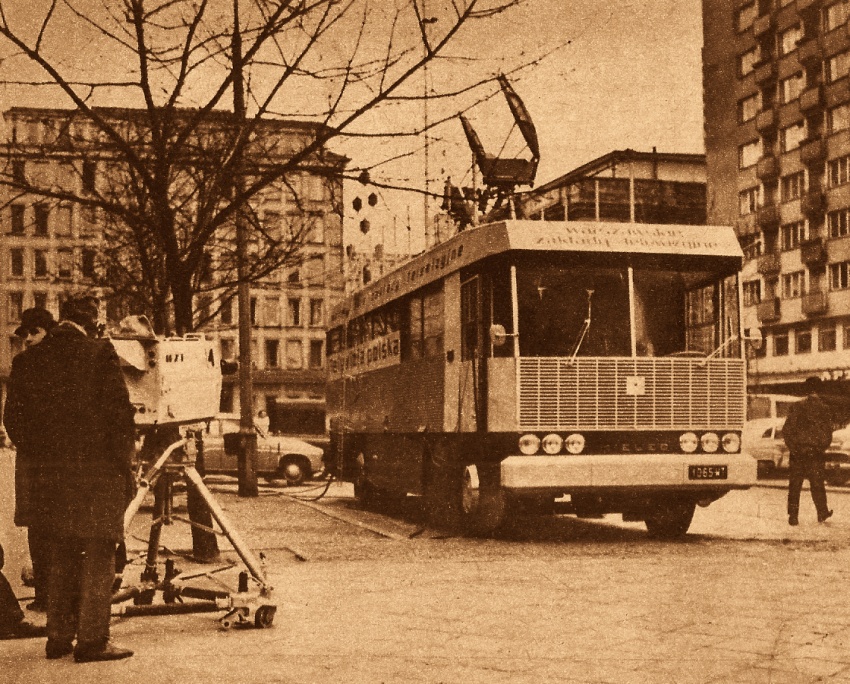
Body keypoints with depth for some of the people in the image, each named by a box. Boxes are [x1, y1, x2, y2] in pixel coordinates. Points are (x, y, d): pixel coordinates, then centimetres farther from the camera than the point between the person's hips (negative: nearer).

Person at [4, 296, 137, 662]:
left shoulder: (26, 360, 4)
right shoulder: (99, 354, -11)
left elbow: (14, 421, 6)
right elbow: (120, 415, -12)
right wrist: (124, 465, -2)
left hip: (52, 476, 5)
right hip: (98, 474, -5)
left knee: (61, 559, 17)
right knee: (98, 558, 3)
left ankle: (59, 637, 21)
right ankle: (92, 640, 5)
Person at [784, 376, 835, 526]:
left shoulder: (797, 407, -5)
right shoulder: (825, 409, -2)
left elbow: (787, 430, -7)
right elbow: (828, 434, 0)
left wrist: (792, 446, 3)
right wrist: (822, 448, 13)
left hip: (798, 452, -1)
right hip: (816, 453, 1)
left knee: (794, 486, 5)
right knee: (817, 484, 12)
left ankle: (793, 516, 3)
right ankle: (822, 514, 19)